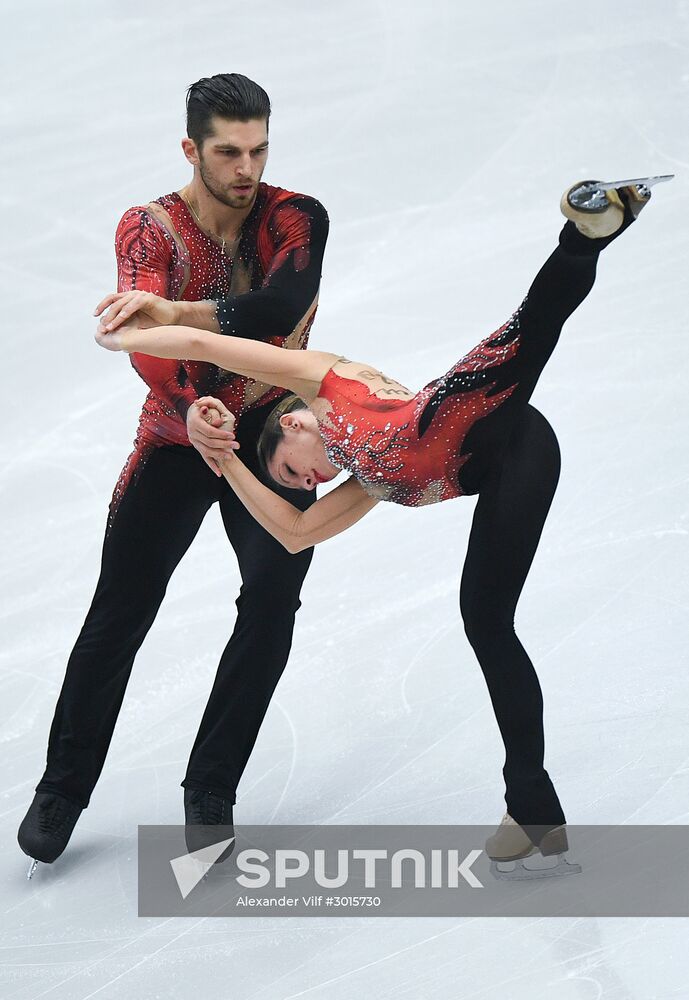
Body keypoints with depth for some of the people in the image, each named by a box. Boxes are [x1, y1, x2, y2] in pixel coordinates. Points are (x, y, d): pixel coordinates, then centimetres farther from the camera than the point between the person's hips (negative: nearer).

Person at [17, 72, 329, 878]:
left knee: (272, 606, -9)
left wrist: (173, 312, -40)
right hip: (176, 439, 0)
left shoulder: (296, 219, -13)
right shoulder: (148, 230, -13)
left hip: (270, 436, 0)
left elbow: (281, 308, -33)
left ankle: (210, 794, 5)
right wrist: (193, 408, -44)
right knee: (118, 616, 1)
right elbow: (144, 347, -27)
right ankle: (62, 790, 14)